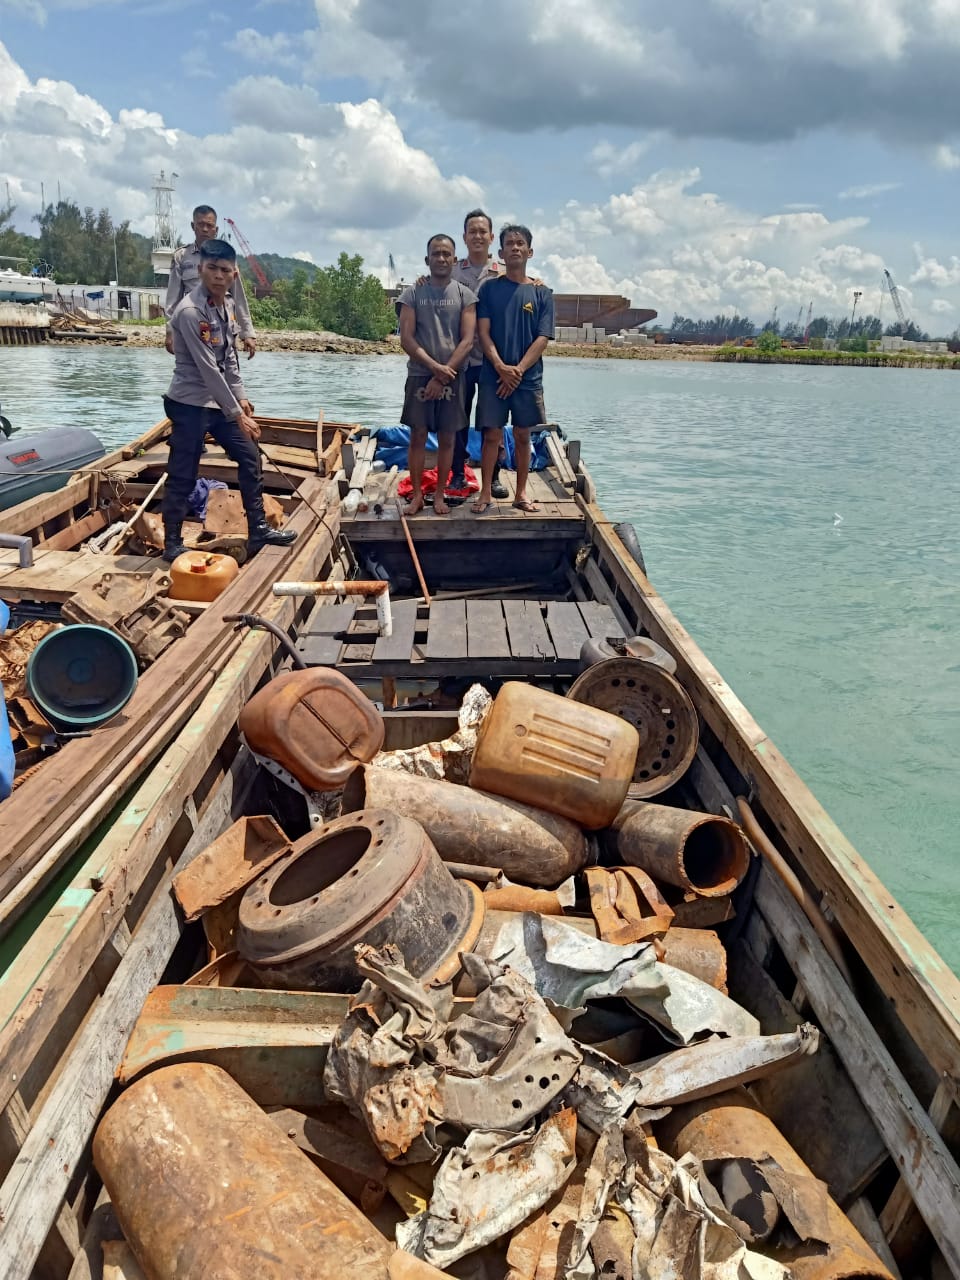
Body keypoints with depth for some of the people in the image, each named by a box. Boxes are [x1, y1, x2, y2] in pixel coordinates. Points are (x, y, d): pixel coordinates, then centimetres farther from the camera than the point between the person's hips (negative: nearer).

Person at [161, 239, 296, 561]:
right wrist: (237, 414, -21)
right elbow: (208, 369, -23)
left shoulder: (227, 303, 5)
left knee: (250, 457, 12)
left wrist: (241, 398, 10)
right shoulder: (190, 311, -21)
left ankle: (258, 531, 20)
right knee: (183, 476, -2)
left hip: (220, 401, 9)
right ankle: (172, 544, 10)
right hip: (189, 404, -9)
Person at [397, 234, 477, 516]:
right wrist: (434, 367, -14)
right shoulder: (413, 293, 3)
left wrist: (443, 375, -12)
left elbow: (467, 340, -4)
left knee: (447, 438, 4)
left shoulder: (465, 295, 4)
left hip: (452, 377, 0)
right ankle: (417, 495, 9)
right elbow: (406, 339, -3)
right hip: (420, 374, 0)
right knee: (417, 436, 0)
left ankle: (439, 495, 13)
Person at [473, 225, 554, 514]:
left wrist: (518, 370, -13)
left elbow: (543, 338, -2)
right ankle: (486, 493, 9)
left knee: (522, 435, 7)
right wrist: (501, 367, -16)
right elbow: (483, 333, -2)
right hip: (493, 375, -1)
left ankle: (521, 494, 15)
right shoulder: (489, 288, 4)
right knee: (491, 434, 0)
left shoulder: (542, 293, 5)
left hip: (528, 377, 1)